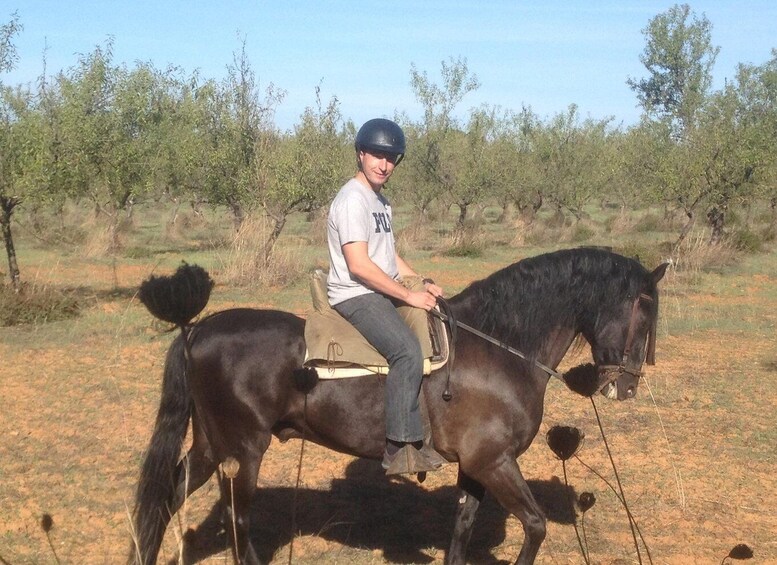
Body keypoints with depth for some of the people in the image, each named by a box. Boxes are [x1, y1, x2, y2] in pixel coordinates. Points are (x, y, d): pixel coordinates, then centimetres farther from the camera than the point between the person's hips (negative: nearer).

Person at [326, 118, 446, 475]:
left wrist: (423, 283, 7)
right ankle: (401, 449, -26)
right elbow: (359, 265, -21)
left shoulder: (380, 200, 17)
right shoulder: (352, 200, -14)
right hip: (355, 296, -10)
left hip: (383, 292, 10)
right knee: (407, 351, -29)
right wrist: (409, 296, -19)